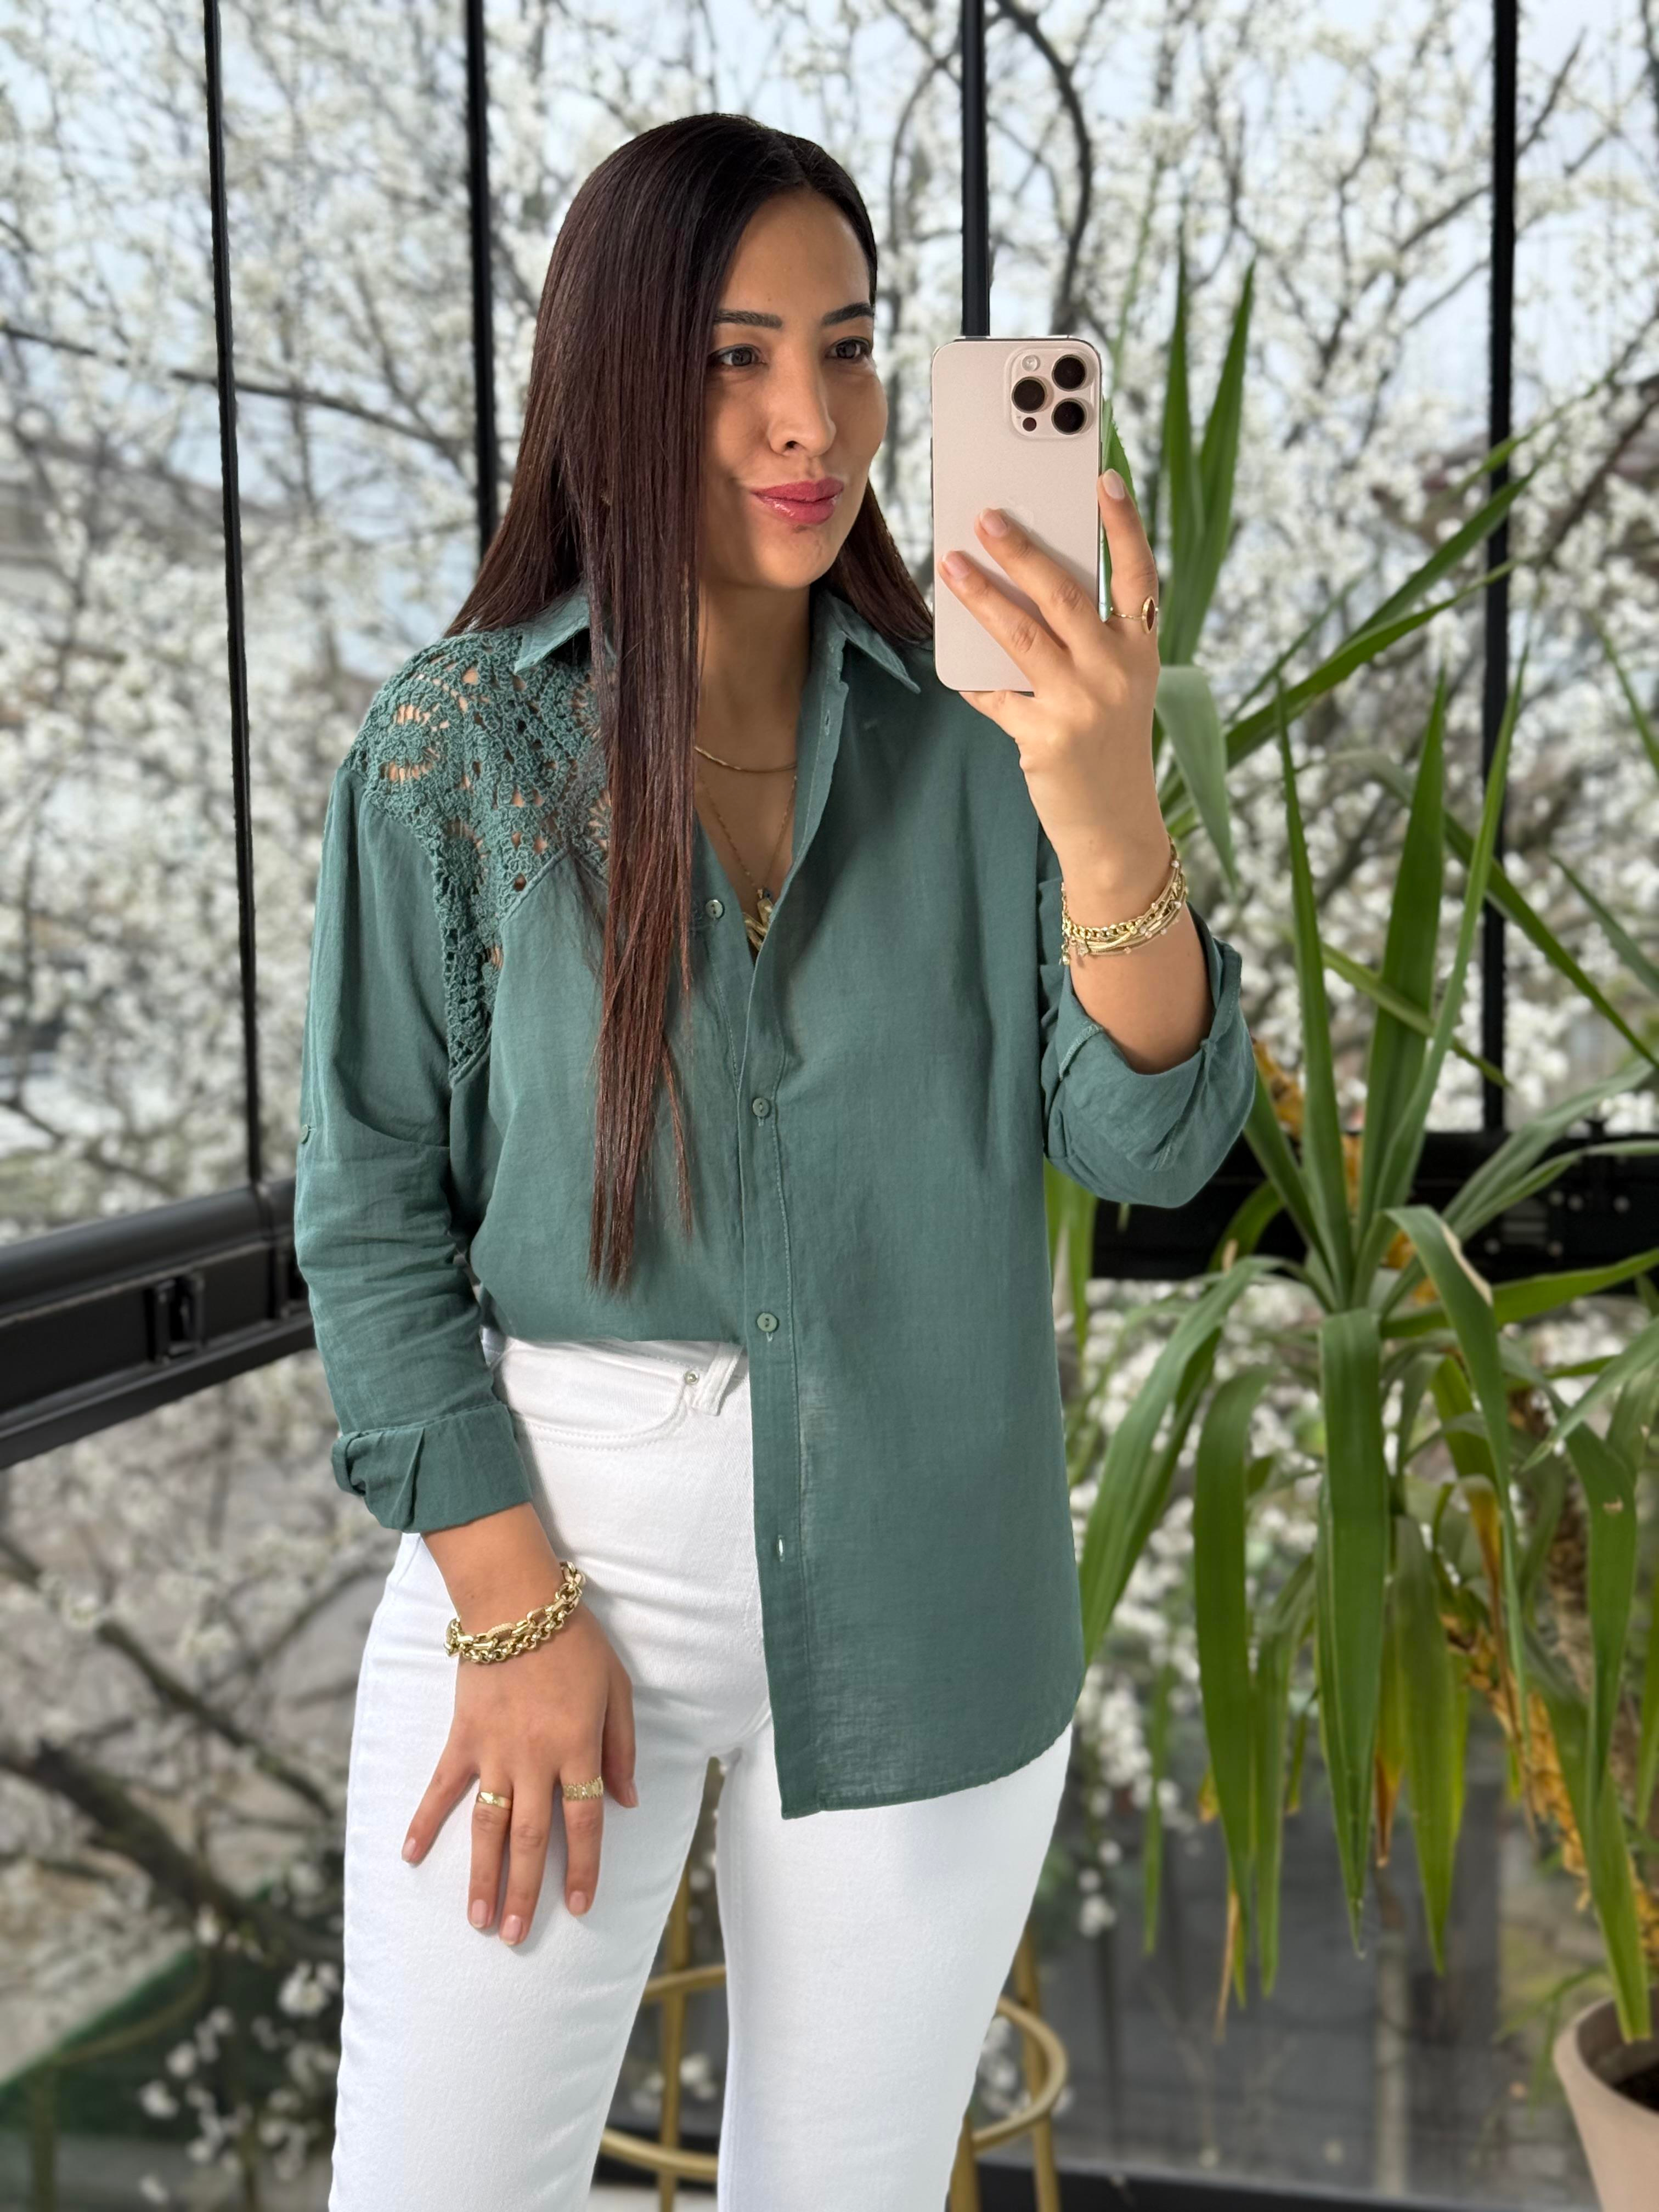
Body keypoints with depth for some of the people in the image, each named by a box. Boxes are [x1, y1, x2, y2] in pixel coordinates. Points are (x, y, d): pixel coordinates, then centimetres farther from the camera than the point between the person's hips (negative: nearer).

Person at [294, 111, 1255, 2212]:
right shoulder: (455, 744, -6)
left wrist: (1105, 814, -28)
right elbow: (370, 1207, -4)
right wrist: (514, 1606, -9)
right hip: (553, 1522, -1)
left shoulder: (971, 739, -2)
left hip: (923, 1595, 2)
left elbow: (1152, 1140, -11)